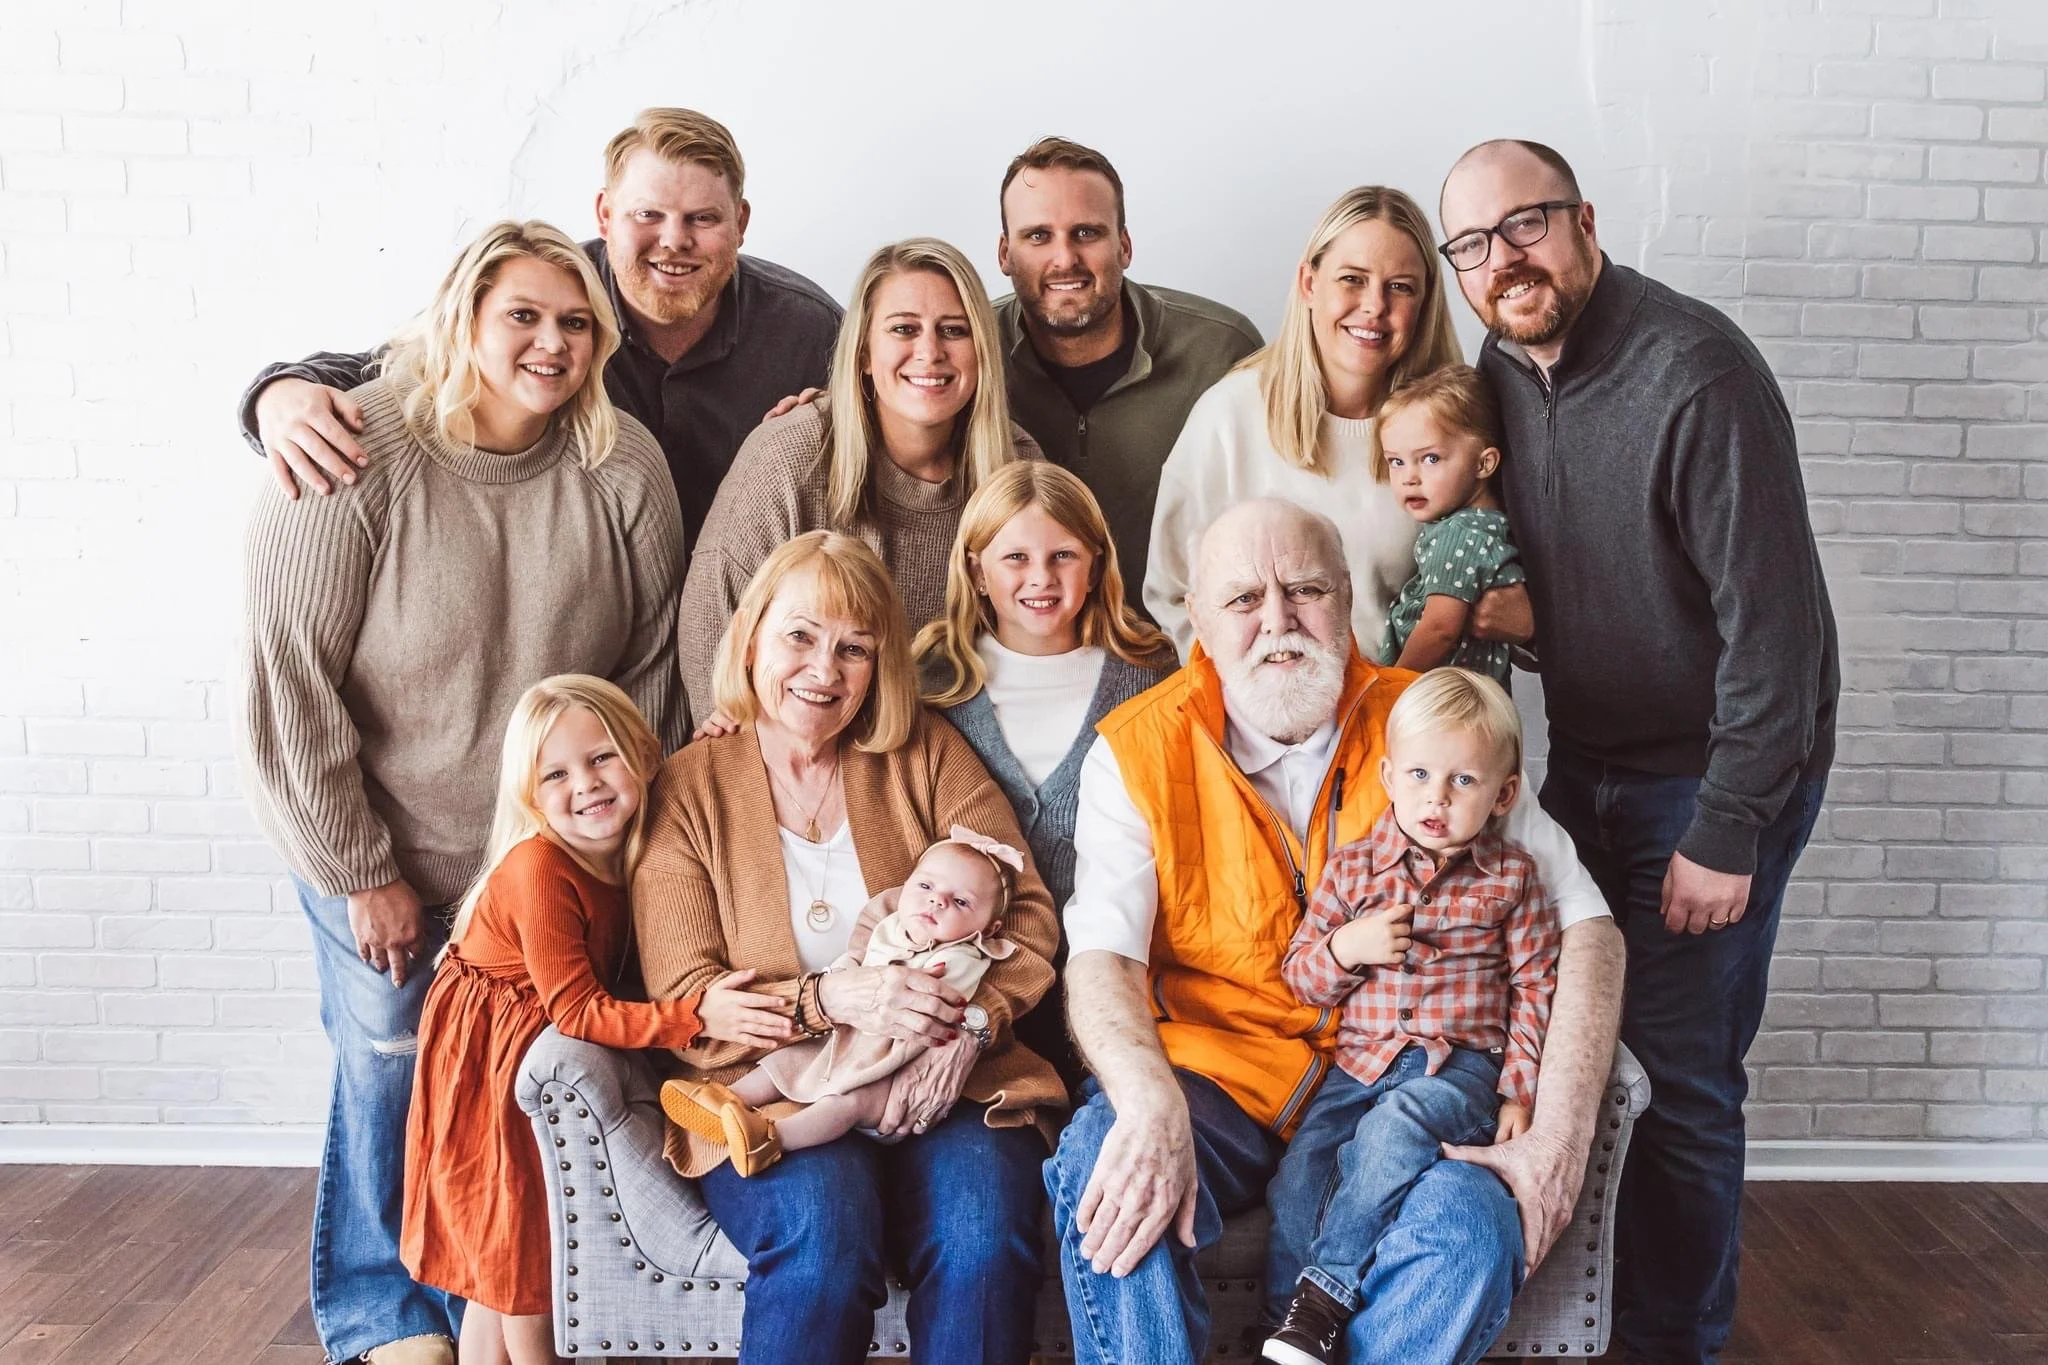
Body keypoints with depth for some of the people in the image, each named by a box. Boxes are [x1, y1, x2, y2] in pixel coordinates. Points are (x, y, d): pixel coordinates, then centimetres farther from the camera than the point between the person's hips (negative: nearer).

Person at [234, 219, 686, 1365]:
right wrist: (361, 870, -13)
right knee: (388, 1055, 12)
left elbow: (651, 662, -4)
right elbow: (289, 678, -18)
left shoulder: (624, 467, -13)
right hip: (371, 839, -2)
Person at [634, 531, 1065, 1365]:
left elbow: (1028, 912, 3)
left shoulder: (928, 754, 10)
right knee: (825, 1221, -33)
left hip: (944, 1086, 1)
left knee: (985, 1220, -30)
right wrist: (833, 1000, -17)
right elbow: (684, 1006, -1)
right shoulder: (688, 789, 6)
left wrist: (969, 1030, -15)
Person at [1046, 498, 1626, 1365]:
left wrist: (1561, 1132, -14)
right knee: (1101, 1171, -31)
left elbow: (1583, 924, -1)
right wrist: (1151, 1106, -34)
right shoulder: (1140, 751, -1)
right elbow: (1101, 959, -13)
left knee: (1470, 1234, -27)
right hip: (1213, 1072, -1)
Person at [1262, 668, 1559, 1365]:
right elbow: (1297, 974, 11)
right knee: (1299, 1175, -20)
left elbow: (1535, 987, 8)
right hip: (1359, 1062, 3)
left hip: (1460, 1065, -2)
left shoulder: (1510, 876, 5)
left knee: (1395, 1129, -33)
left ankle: (1328, 1289, -24)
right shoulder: (1352, 867, 8)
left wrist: (1520, 1090, -1)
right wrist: (1345, 948, -11)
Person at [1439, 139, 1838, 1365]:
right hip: (1584, 761, 6)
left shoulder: (1695, 371, -20)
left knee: (1678, 1081, -1)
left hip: (1715, 771, -6)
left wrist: (1726, 833, -20)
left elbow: (1774, 619, -21)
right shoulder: (1505, 368, 2)